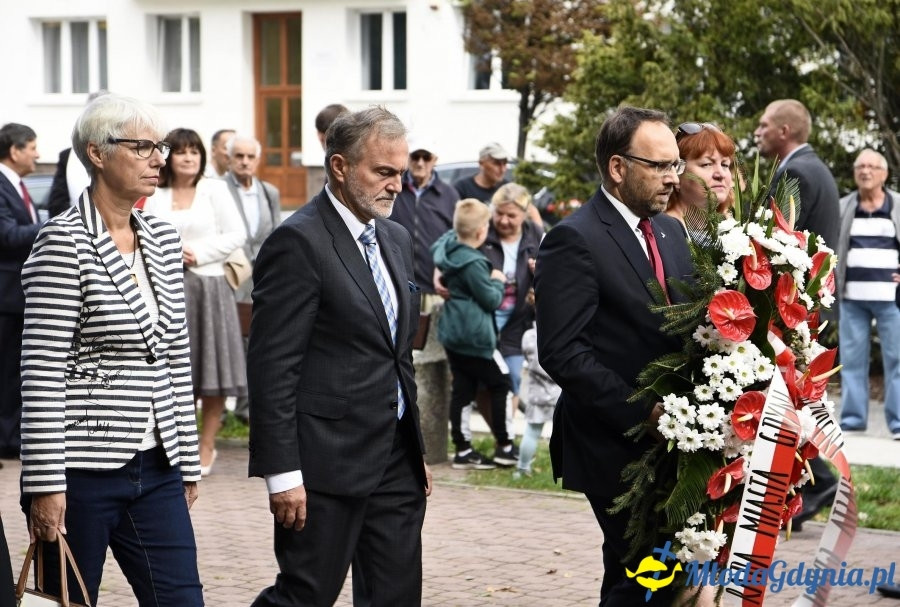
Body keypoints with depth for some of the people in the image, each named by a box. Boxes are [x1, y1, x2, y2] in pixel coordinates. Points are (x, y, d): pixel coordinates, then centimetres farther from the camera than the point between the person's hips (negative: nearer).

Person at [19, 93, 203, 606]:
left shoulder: (162, 239, 10)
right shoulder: (64, 241, -10)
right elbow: (42, 374, -14)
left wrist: (187, 460, 15)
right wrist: (46, 483, -17)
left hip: (156, 468, 6)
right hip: (83, 469, -6)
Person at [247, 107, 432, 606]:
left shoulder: (395, 239, 14)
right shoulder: (299, 242, -12)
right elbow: (272, 367, -16)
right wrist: (282, 472, -19)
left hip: (396, 462, 8)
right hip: (328, 461, -8)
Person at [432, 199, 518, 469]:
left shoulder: (446, 246, 2)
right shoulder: (473, 263, -22)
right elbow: (491, 300, -15)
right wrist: (498, 280, 2)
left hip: (452, 333, 8)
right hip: (474, 335, -8)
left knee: (461, 390, 9)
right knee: (500, 383, 5)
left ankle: (463, 450, 11)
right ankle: (504, 446, 10)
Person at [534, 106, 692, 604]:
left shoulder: (670, 231, 13)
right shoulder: (575, 240, -11)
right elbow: (562, 352, -17)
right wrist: (640, 411, -21)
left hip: (668, 439, 7)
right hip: (618, 446, -7)